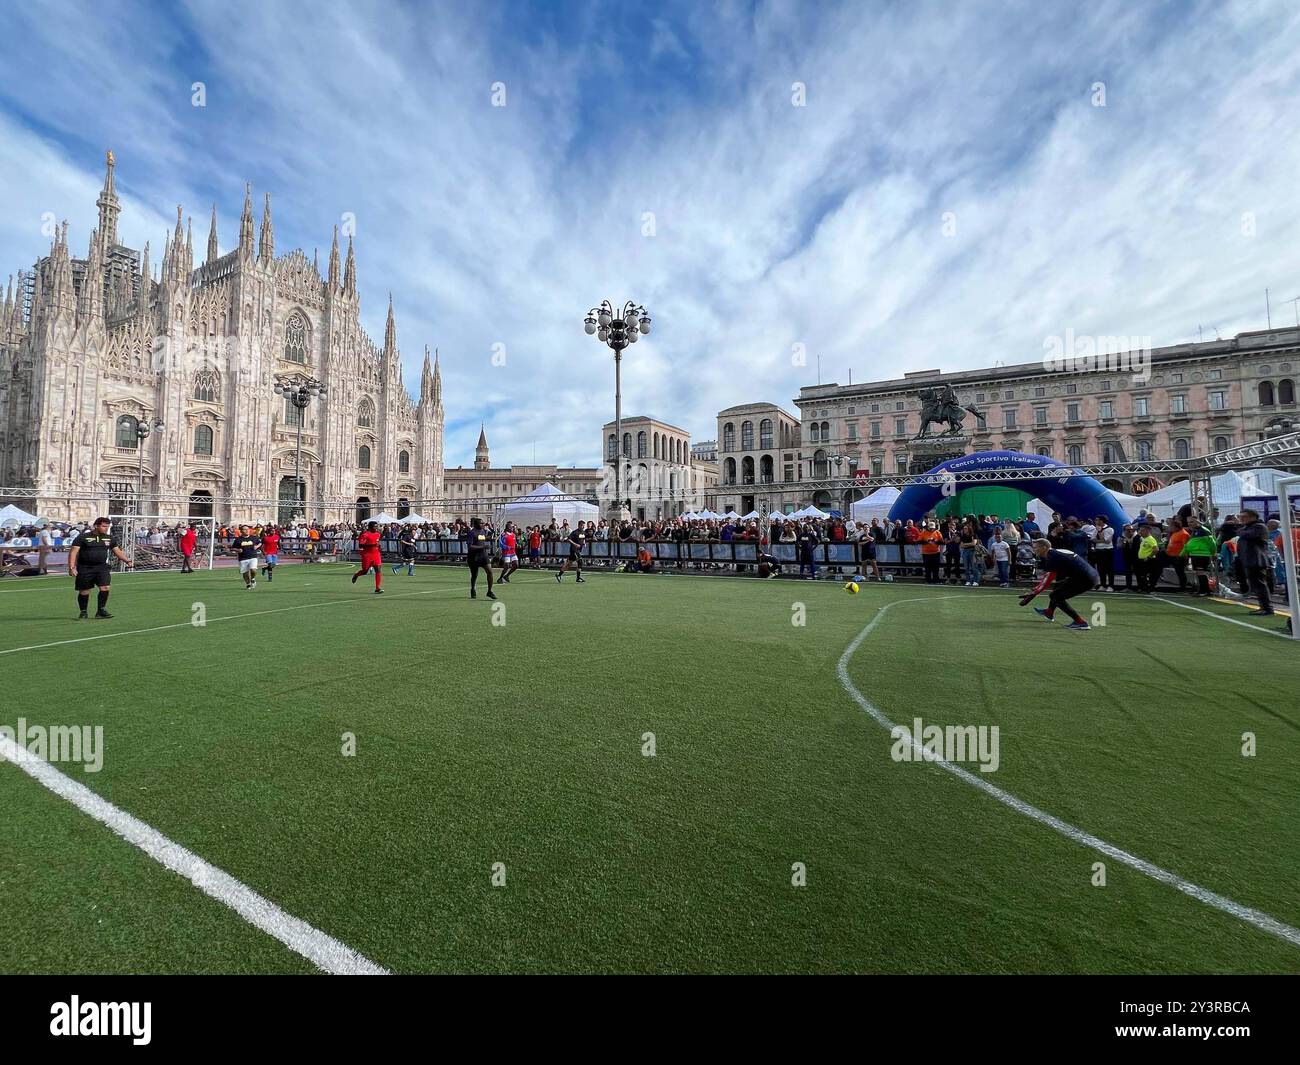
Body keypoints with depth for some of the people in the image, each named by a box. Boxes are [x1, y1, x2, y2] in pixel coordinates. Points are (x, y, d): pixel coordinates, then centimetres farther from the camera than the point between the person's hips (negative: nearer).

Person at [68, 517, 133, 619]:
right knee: (84, 591, 8)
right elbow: (73, 552, -7)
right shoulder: (83, 537, -5)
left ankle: (101, 610, 0)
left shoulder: (110, 538, 7)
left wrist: (127, 560, 6)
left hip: (101, 567, 2)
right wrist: (71, 567, -15)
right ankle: (83, 612, 25)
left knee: (105, 587, -12)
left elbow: (117, 551, 18)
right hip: (85, 568, -2)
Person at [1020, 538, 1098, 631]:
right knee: (1058, 587, 25)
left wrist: (1033, 594, -16)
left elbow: (1047, 580, -18)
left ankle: (1080, 623, -8)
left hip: (1085, 580, -10)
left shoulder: (1052, 558, -15)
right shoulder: (1055, 553, 13)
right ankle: (1049, 613, 42)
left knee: (1055, 596, -6)